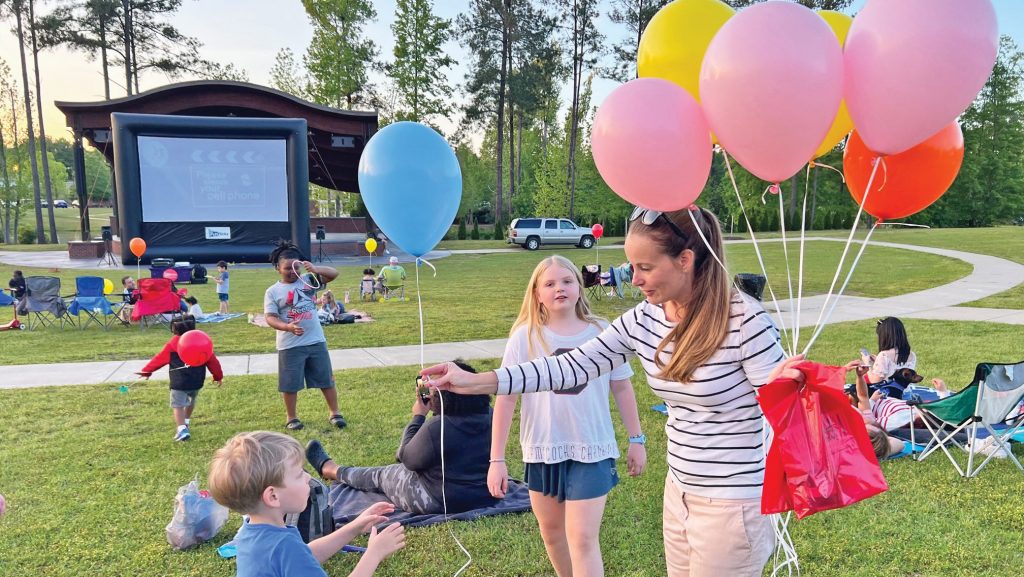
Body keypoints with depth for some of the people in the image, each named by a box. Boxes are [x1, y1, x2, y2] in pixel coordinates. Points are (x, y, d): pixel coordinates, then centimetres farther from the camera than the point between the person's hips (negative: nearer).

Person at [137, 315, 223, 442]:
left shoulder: (171, 345, -3)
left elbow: (158, 359, 7)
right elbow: (212, 360, 7)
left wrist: (146, 371, 22)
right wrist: (218, 376, 18)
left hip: (179, 383, -5)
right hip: (197, 381, 5)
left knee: (178, 406, -5)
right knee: (191, 401, 29)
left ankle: (182, 429, -22)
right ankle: (186, 422, 44)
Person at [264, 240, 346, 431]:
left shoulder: (308, 280, 3)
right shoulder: (273, 292, -3)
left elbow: (334, 274, -3)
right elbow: (270, 318, -9)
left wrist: (315, 269, -22)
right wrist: (288, 327, -27)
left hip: (316, 341, 2)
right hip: (290, 346, -2)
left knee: (326, 379, 9)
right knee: (290, 384, 6)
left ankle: (335, 413, 22)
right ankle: (292, 418, 24)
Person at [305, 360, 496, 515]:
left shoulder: (436, 426, -30)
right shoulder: (489, 414, -10)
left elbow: (407, 457, -11)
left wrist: (418, 416, -4)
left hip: (440, 502, -5)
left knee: (381, 475, 21)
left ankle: (329, 469, 47)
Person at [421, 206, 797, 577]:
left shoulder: (745, 321, -21)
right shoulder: (644, 320, -4)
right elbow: (576, 365, -3)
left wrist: (779, 386, -39)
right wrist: (476, 382, -8)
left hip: (732, 504, -6)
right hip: (678, 494, 6)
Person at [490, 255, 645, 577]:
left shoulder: (602, 332, -5)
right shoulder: (525, 337, -8)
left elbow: (622, 387, 6)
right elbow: (506, 396, -7)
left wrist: (636, 440, 8)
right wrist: (497, 459, -8)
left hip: (592, 450, -1)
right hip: (543, 449, 1)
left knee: (583, 539, -3)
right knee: (551, 532, 18)